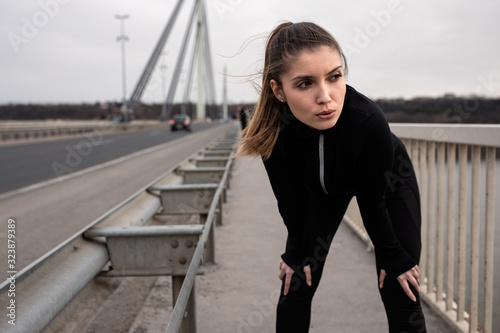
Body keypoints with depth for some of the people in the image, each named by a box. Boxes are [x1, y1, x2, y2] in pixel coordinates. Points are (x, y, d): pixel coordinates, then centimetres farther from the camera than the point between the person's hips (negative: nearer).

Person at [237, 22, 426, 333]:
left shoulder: (370, 121, -42)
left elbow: (372, 202, -25)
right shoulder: (274, 130, -34)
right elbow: (291, 199, -15)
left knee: (402, 296, -6)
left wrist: (393, 258, -11)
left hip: (390, 181, -2)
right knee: (296, 284, 1)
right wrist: (297, 252, -3)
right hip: (323, 187, 2)